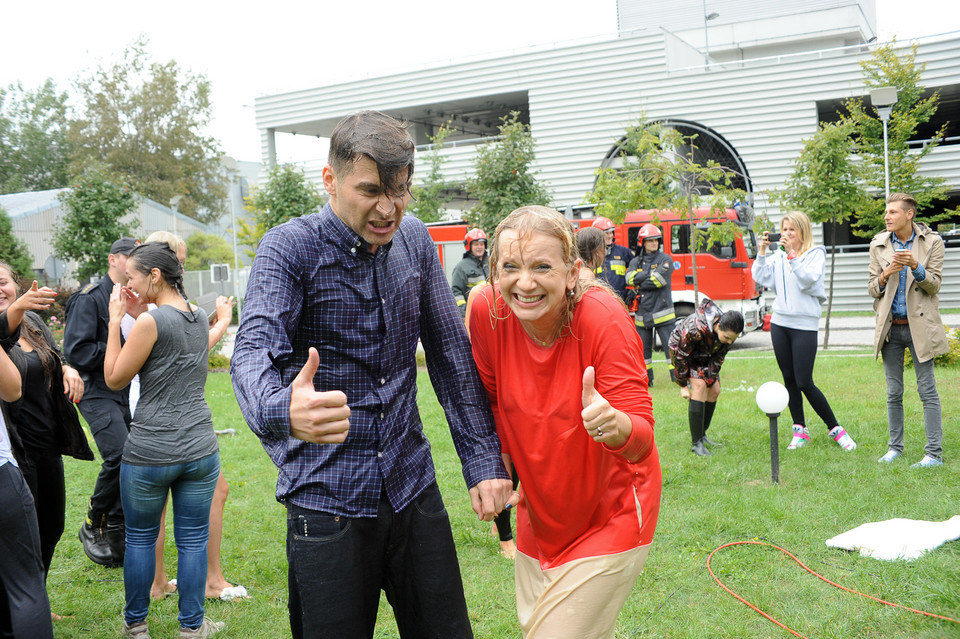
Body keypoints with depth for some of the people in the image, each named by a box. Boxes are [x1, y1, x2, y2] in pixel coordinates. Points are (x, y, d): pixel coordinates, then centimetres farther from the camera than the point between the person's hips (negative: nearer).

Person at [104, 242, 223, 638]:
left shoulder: (151, 322, -14)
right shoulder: (201, 319, 6)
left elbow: (115, 379, -4)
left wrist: (115, 320, -2)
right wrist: (137, 313, 13)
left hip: (149, 453, -5)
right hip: (199, 449, 5)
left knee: (140, 539, 14)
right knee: (193, 541, 10)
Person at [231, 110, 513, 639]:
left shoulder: (414, 241, 4)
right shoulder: (289, 248, -11)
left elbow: (450, 353, 8)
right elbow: (253, 351, -26)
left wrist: (484, 460, 3)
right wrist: (281, 409, -50)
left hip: (413, 490, 4)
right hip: (326, 504, -4)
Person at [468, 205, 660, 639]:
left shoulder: (604, 319, -27)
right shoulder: (487, 310, -16)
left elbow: (642, 438, -27)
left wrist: (616, 425, -47)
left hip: (611, 517, -5)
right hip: (539, 513, 5)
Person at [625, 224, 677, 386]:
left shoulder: (665, 259, 3)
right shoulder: (635, 262, 13)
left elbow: (660, 279, -13)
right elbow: (630, 278, -7)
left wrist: (640, 283, -4)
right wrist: (650, 273, -11)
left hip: (662, 312, -3)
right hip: (642, 314, 4)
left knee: (670, 345, -7)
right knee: (643, 348, 8)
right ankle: (646, 379, 19)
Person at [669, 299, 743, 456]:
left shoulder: (729, 332, -25)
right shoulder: (695, 329, -42)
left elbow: (718, 357, -8)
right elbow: (681, 356, -27)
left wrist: (711, 378, -11)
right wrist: (683, 385, -19)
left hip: (705, 353, 6)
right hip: (681, 347, -6)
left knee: (714, 390, -1)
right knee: (699, 386, -22)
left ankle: (702, 434, 17)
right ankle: (697, 443, -19)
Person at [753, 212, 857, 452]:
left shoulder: (816, 253, -1)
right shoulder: (778, 256, 12)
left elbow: (808, 278, -17)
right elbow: (760, 278, 3)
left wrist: (792, 254, -21)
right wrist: (762, 251, -4)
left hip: (804, 324, -5)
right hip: (780, 322, 5)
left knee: (805, 383, -7)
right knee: (789, 381, 8)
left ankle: (835, 429, 8)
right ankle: (800, 430, 19)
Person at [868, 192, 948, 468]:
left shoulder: (931, 242, -2)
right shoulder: (878, 244, 5)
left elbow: (935, 284, -6)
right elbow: (872, 289, 6)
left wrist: (915, 267, -23)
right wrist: (885, 275, -15)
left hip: (920, 325, -3)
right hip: (890, 327, 3)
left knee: (927, 391, -1)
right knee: (893, 392, 9)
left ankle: (934, 453, 4)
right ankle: (895, 447, 20)